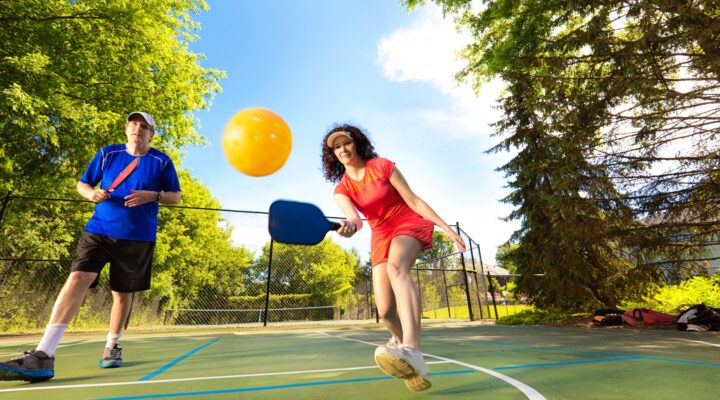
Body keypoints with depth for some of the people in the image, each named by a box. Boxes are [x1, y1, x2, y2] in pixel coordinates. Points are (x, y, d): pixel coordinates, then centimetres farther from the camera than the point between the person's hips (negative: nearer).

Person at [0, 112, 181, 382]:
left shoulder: (162, 162, 0)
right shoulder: (107, 154, 7)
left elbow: (175, 196, 2)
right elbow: (82, 184, 14)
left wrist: (153, 195, -18)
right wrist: (92, 193, -9)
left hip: (138, 238, -1)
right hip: (99, 229, 2)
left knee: (123, 292, 7)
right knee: (78, 278, -17)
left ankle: (112, 347, 26)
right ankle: (43, 356, -15)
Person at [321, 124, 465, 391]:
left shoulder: (382, 166, -8)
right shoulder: (341, 190, -1)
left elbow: (413, 201, -8)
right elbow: (355, 219, -21)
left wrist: (447, 229, -10)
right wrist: (349, 226, -46)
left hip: (409, 224, -3)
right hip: (381, 236, 3)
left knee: (396, 267, -38)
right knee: (385, 310, -4)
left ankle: (411, 351, -53)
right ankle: (400, 339, 33)